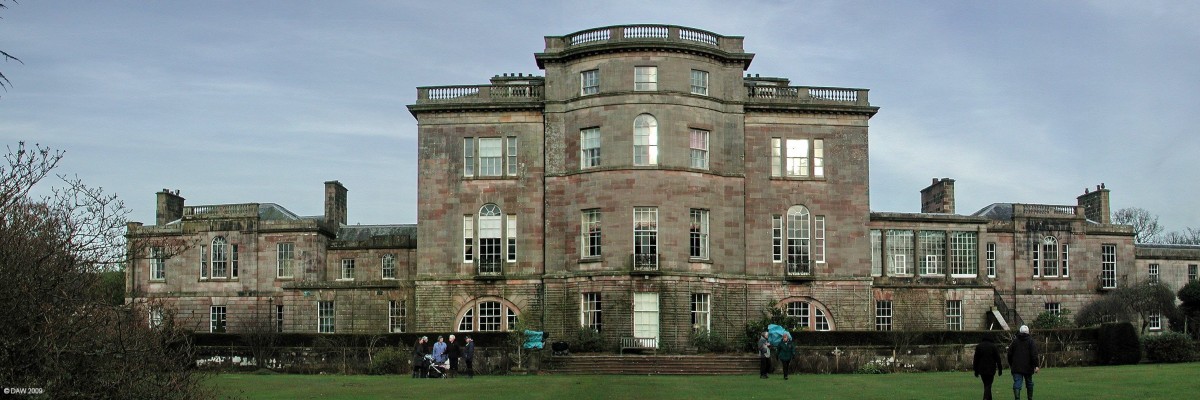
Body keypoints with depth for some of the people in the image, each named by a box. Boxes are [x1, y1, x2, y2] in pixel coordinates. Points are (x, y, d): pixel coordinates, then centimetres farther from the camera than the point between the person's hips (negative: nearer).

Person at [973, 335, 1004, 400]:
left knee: (986, 384, 17)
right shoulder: (993, 346, -4)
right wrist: (1000, 369, 3)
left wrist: (976, 371, 8)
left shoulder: (978, 346, 4)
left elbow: (976, 359, 4)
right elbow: (998, 359, -3)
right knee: (988, 385, -3)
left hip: (982, 369, 3)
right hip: (991, 369, -3)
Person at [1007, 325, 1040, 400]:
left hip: (1016, 368, 1)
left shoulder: (1015, 341, 6)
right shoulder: (1030, 341, -2)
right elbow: (1034, 354, -11)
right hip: (1027, 368, -1)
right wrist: (1036, 365, -11)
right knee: (1029, 383, 16)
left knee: (1017, 384, -5)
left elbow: (1009, 354, 10)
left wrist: (1010, 364, 22)